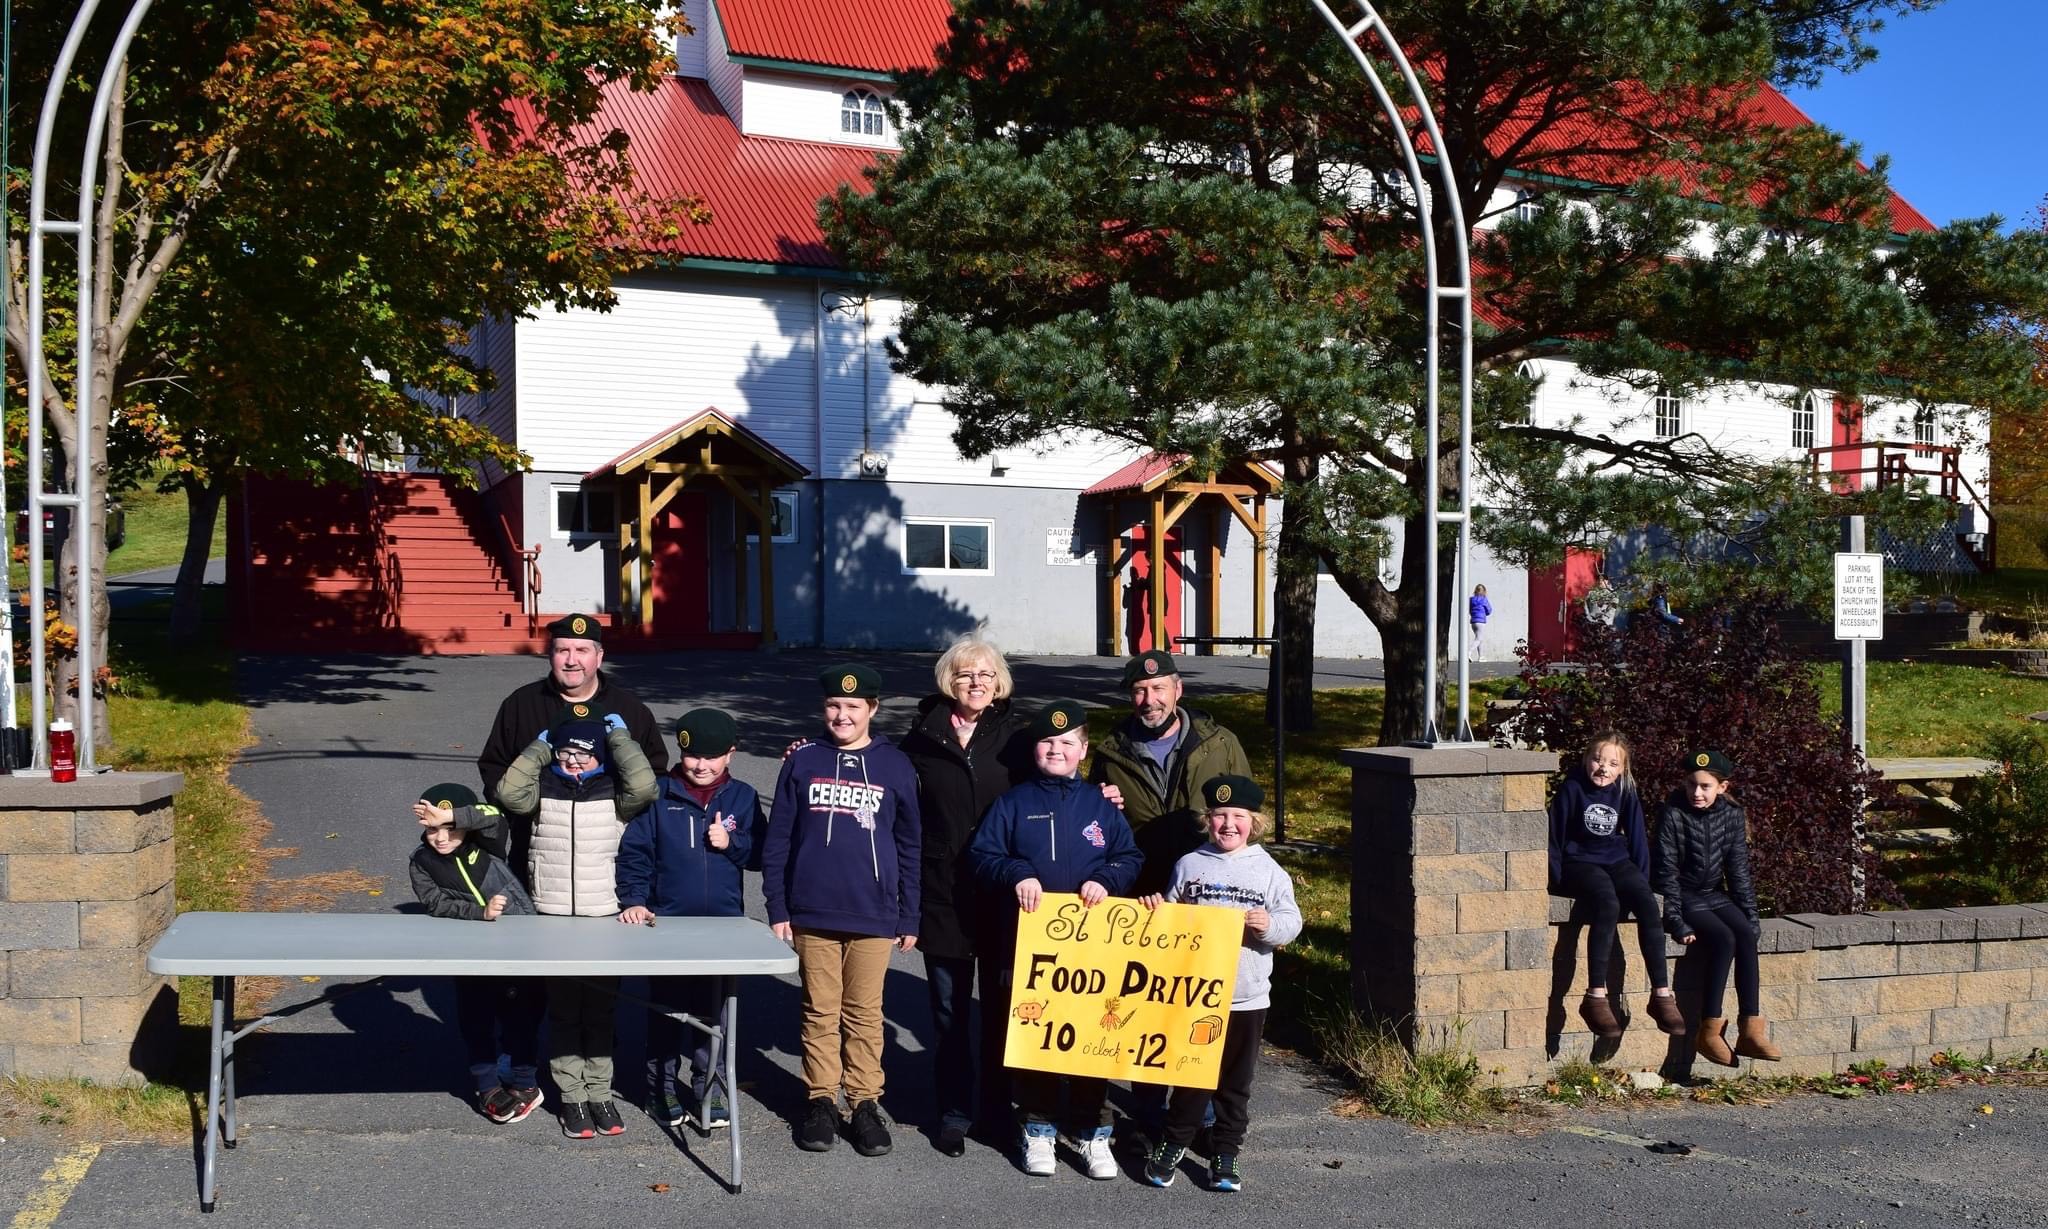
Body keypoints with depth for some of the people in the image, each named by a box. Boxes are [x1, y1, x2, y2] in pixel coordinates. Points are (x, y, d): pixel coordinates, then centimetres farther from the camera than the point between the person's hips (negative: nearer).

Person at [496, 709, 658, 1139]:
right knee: (562, 1010, 7)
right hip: (552, 918, 1)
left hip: (605, 918, -1)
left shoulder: (613, 792, -1)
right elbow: (509, 791, -16)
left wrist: (619, 736, -10)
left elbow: (643, 785, -22)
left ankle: (600, 1092, 19)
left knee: (600, 1010, 8)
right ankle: (571, 1096, 16)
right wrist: (540, 747, -7)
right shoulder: (543, 788, 3)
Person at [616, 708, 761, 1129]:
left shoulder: (742, 798, 3)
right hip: (666, 923, -1)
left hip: (723, 926, 1)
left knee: (712, 1013, 8)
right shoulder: (658, 796, -2)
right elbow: (634, 852, -2)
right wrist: (633, 899, -12)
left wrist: (732, 843, -14)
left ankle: (708, 1091, 20)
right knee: (665, 1011, 9)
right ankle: (663, 1087, 24)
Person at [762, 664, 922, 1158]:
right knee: (820, 1012, 9)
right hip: (812, 913, 1)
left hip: (873, 915, 0)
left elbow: (909, 846, 6)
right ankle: (820, 1100, 20)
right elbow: (778, 840, 4)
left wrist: (909, 918, 5)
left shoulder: (895, 766, 2)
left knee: (865, 1014, 7)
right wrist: (777, 909, 0)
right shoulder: (803, 762, 2)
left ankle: (865, 1103, 17)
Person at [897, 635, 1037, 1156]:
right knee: (950, 1013, 9)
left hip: (1003, 897, 0)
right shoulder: (923, 735, 2)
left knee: (1001, 1009, 10)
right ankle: (954, 1112, 20)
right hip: (942, 896, 0)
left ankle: (999, 1108, 25)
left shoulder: (1017, 735, 1)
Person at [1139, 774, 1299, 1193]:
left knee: (1236, 1082, 10)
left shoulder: (1269, 871, 0)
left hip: (1248, 998, 0)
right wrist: (1157, 909, -10)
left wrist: (1270, 925, -21)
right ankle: (1173, 1144, 25)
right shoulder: (1189, 866, 2)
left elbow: (1291, 922, -1)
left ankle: (1224, 1155, 22)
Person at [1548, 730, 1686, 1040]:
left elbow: (1637, 838, 10)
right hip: (1580, 862, -4)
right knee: (1608, 904, -34)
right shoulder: (1572, 789, -6)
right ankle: (1596, 996, -35)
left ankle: (1661, 994, -24)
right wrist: (1557, 880, -6)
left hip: (1617, 860, 4)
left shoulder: (1626, 793, 4)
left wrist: (1642, 881, 5)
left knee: (1647, 903, -26)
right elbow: (1554, 837, -2)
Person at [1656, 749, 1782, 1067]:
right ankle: (1709, 1031, -23)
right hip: (1685, 898, -4)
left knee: (1746, 935, -23)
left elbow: (1739, 871, 5)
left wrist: (1750, 918, -1)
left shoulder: (1732, 816, 1)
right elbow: (1667, 873, -13)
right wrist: (1677, 924, -18)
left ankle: (1750, 1030, -24)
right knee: (1724, 939, -27)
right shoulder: (1673, 815, -12)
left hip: (1716, 895, 4)